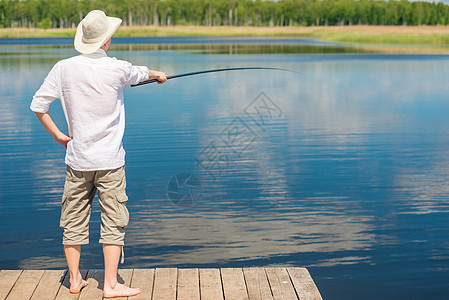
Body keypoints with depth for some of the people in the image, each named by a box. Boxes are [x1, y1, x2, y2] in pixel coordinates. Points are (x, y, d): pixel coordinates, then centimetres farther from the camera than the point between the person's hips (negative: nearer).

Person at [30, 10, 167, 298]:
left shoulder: (64, 68, -3)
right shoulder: (117, 69, -10)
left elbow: (38, 105, 1)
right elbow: (140, 73, 13)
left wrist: (58, 135, 12)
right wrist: (158, 74, 35)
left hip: (77, 159, 4)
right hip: (109, 160, -3)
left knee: (74, 221, 12)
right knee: (113, 222, 2)